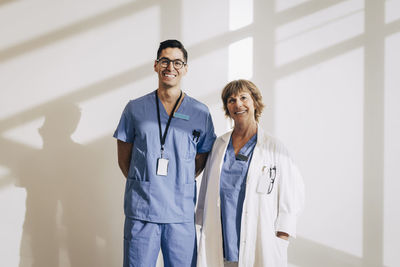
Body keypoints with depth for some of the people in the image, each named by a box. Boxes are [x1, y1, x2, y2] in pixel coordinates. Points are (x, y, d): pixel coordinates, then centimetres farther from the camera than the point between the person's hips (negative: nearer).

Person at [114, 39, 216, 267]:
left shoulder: (200, 113, 7)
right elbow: (124, 158, 10)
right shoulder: (135, 109, 7)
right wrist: (146, 186, 4)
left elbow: (201, 160, 12)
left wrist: (179, 186, 4)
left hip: (182, 213, 1)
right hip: (140, 212, 0)